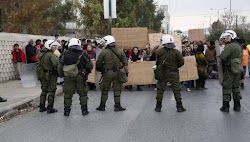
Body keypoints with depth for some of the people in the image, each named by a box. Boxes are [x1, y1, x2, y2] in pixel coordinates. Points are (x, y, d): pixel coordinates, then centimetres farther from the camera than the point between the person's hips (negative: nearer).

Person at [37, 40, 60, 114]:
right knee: (51, 91, 2)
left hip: (43, 74, 8)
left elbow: (39, 63, 13)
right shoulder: (51, 55, -20)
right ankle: (50, 108, 6)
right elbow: (56, 63, -32)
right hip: (51, 75, -8)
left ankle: (42, 107, 25)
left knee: (44, 91, 18)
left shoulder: (41, 54, 7)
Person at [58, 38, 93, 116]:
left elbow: (60, 67, 5)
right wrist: (87, 72, 17)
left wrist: (61, 75, 19)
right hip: (80, 77, -1)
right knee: (83, 93, 11)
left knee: (68, 94, 10)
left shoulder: (66, 55, 0)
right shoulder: (83, 54, -6)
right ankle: (84, 110, 12)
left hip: (68, 77, 2)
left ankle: (67, 111, 13)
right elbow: (89, 66, -2)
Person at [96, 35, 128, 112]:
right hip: (117, 73, 2)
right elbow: (125, 63, 3)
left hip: (107, 73, -2)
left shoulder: (103, 52, -6)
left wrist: (100, 69, 13)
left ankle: (102, 106, 16)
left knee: (105, 90, 9)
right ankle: (117, 106, 11)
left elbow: (98, 63, -4)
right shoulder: (120, 52, 4)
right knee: (117, 90, 9)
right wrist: (126, 72, 8)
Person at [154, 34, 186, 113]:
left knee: (160, 90, 11)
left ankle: (158, 107, 15)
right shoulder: (176, 52, -9)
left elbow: (157, 63, 2)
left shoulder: (159, 52, -7)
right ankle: (179, 107, 11)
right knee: (177, 90, 8)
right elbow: (181, 62, -5)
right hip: (173, 73, -1)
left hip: (162, 73, 1)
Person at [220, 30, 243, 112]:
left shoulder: (229, 46, -18)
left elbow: (222, 57, -25)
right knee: (236, 86, 15)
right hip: (238, 69, 8)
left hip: (230, 69, -8)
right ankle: (237, 106, 20)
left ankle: (226, 106, 4)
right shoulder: (238, 45, 12)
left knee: (227, 87, 0)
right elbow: (240, 57, 16)